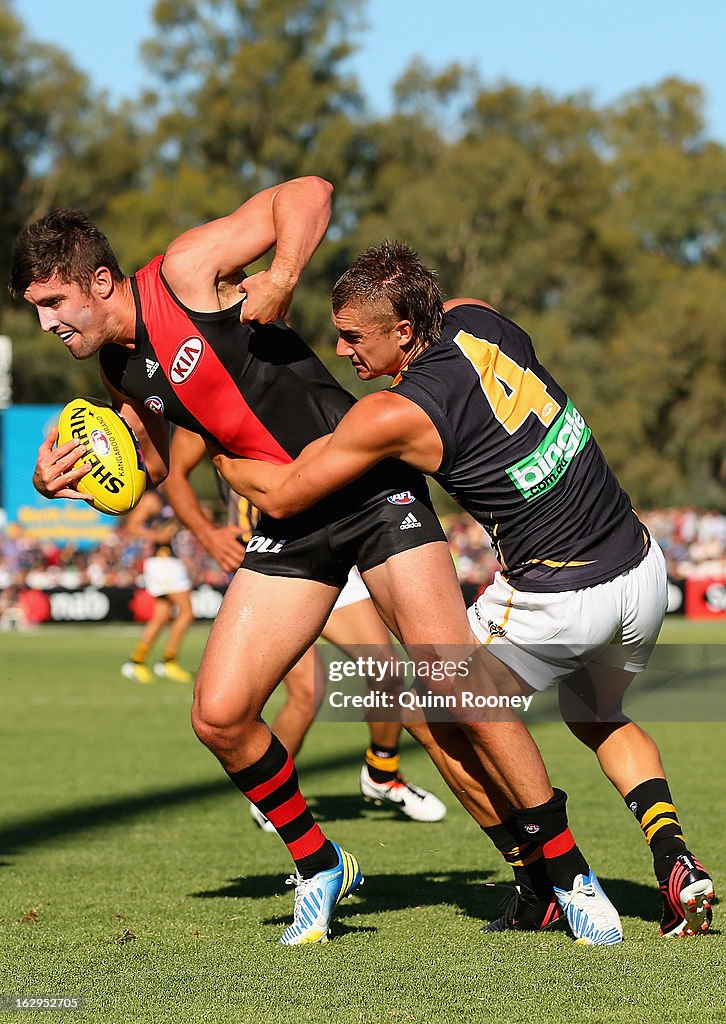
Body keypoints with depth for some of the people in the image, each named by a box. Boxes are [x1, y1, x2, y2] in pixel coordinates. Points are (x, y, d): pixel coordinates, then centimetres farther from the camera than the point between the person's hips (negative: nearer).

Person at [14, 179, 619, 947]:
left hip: (371, 489, -7)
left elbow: (308, 194, -14)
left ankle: (569, 873, -1)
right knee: (219, 714, -6)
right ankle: (320, 867, 16)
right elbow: (150, 469, 21)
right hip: (290, 523, 7)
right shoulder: (118, 369, 8)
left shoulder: (184, 272, -12)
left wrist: (280, 279, -28)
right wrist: (63, 482, 4)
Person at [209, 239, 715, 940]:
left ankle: (543, 883, 12)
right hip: (642, 567, 7)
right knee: (597, 717, 31)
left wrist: (216, 455, 9)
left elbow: (282, 495, -9)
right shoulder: (476, 317, 0)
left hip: (555, 600, -7)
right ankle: (675, 863, 11)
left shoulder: (395, 415, -18)